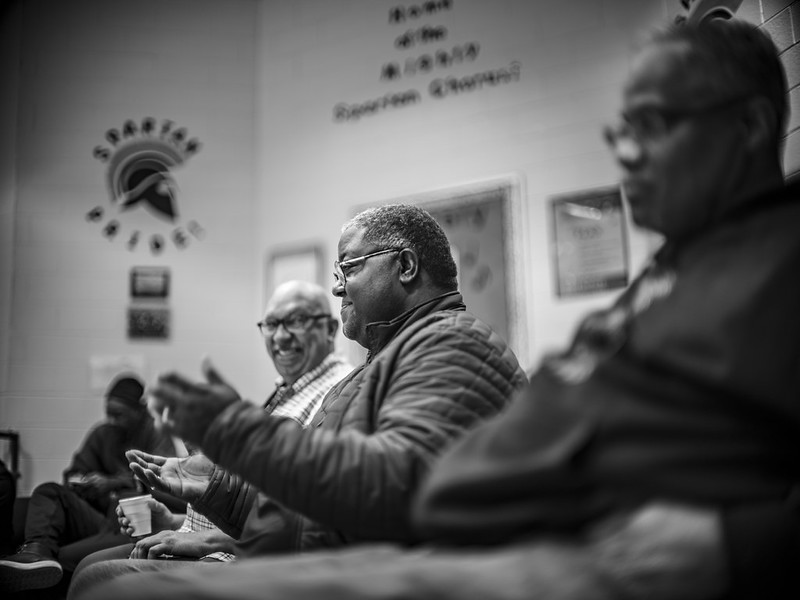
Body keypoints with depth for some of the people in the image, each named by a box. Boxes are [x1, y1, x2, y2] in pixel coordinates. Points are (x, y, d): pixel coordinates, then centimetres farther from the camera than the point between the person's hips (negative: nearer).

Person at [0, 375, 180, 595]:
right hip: (98, 516, 6)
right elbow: (75, 473, 22)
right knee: (47, 492, -12)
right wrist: (79, 482, -3)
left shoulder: (157, 435, 2)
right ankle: (38, 550, -44)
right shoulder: (102, 433, 19)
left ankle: (54, 558, -55)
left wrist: (114, 483, -20)